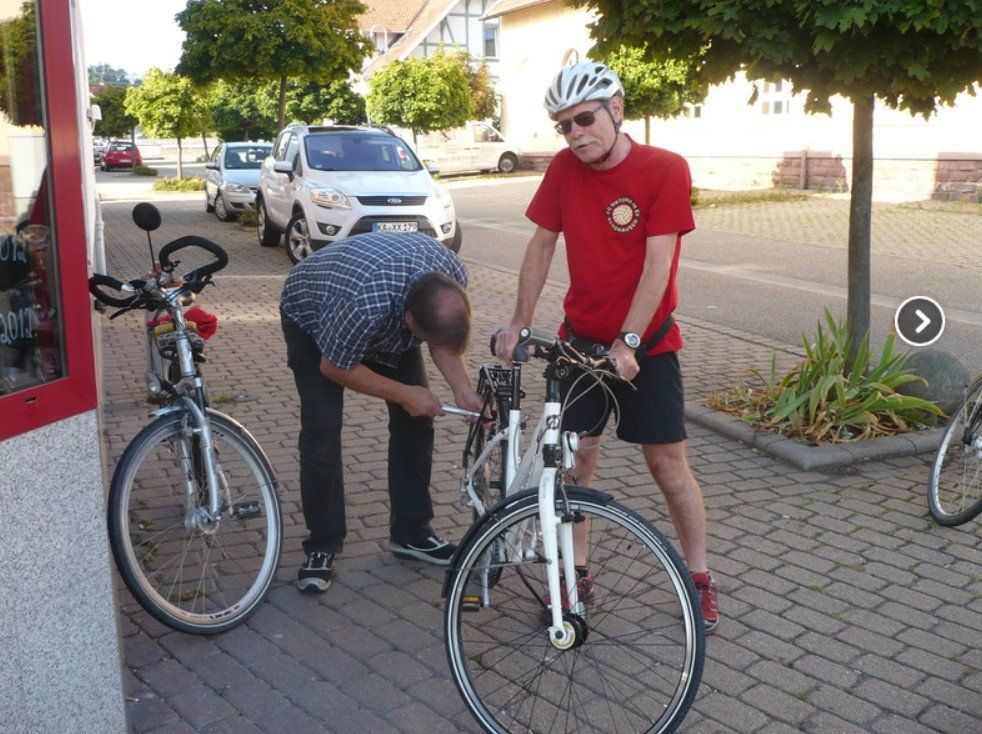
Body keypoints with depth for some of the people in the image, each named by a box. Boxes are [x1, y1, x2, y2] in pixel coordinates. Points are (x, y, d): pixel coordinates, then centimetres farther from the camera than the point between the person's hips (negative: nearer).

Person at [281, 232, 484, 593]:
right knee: (322, 433, -14)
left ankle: (411, 532, 14)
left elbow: (444, 342, -8)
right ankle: (321, 547, 3)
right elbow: (335, 368, -27)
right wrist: (403, 393, -22)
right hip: (311, 317, -5)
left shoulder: (453, 277, -29)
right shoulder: (365, 303, -47)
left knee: (416, 422, -1)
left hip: (388, 326, 5)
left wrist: (463, 390, -22)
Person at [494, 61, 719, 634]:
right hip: (581, 338, 4)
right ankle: (578, 572, 20)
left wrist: (628, 342, -24)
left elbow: (658, 264, -18)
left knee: (668, 464, 0)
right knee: (577, 457, 4)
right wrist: (520, 323, 0)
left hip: (646, 343, -3)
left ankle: (700, 577, 17)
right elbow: (542, 246, 5)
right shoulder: (565, 169, 0)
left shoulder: (666, 170, -14)